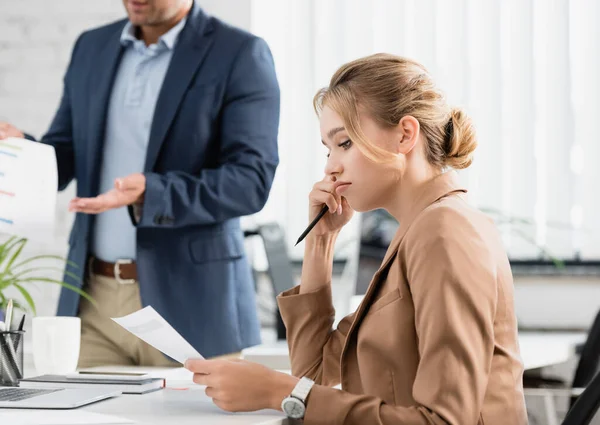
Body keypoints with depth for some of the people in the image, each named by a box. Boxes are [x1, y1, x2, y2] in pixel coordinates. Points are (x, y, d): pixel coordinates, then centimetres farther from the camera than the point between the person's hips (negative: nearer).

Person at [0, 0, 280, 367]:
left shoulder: (241, 55, -6)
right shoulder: (92, 48, 12)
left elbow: (251, 180, -15)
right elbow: (62, 160, 14)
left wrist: (150, 195, -28)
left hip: (190, 304, -4)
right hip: (95, 299, 5)